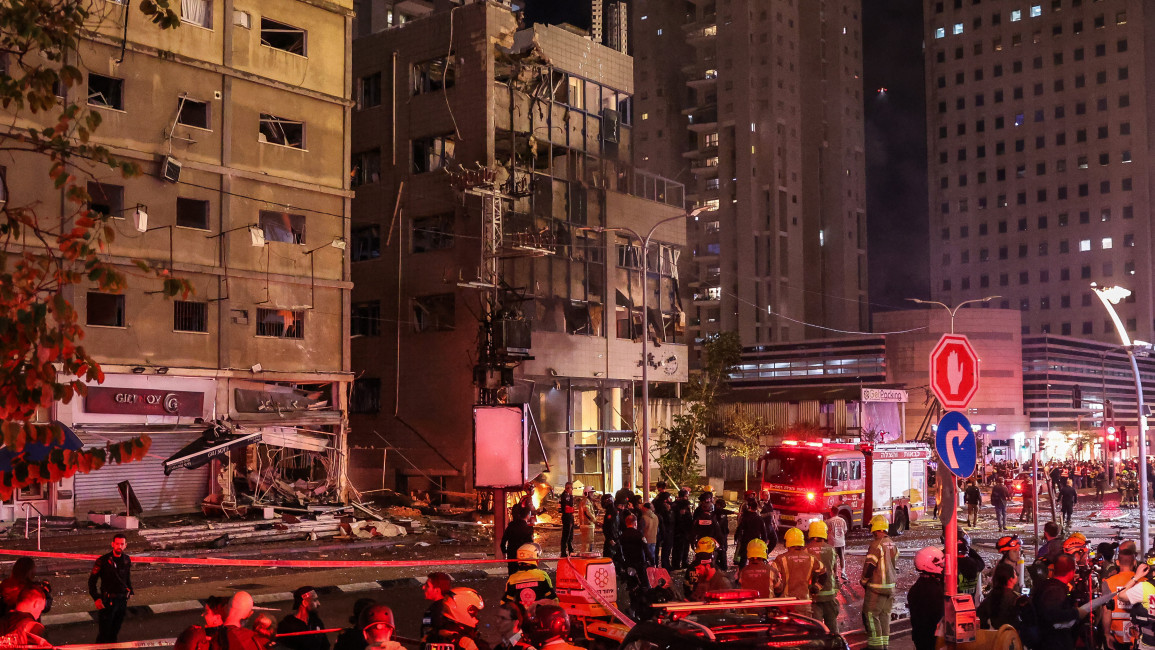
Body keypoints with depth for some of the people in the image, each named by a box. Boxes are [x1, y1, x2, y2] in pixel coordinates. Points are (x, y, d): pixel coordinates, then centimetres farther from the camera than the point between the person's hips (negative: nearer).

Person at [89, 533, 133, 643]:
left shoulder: (127, 560, 4)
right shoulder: (103, 560, -11)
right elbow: (92, 580, -7)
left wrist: (130, 592, 14)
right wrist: (96, 598, -14)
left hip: (122, 600, 5)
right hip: (108, 601, -5)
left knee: (115, 631, 14)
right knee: (104, 632, -3)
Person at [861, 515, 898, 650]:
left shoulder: (876, 545, -19)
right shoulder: (892, 544, 6)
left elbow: (869, 566, -16)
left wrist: (863, 581, 0)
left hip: (876, 588, -8)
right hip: (890, 586, 8)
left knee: (870, 615, 0)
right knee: (885, 615, 14)